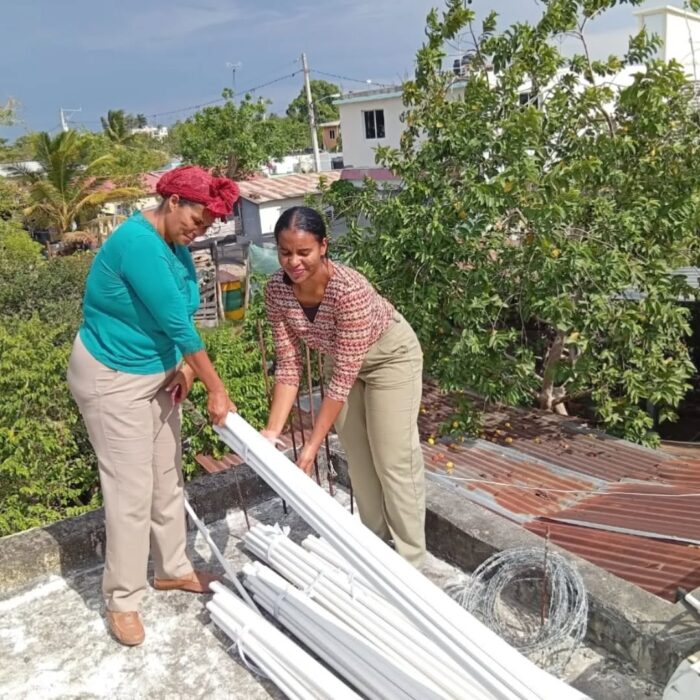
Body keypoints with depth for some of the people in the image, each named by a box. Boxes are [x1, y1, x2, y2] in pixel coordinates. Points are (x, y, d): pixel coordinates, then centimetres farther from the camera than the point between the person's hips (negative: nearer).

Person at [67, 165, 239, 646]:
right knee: (132, 491, -3)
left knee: (168, 479, 16)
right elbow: (176, 322, -27)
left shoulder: (175, 245, 2)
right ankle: (122, 600, 14)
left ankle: (173, 569, 33)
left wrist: (186, 367, -4)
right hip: (113, 380, -9)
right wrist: (217, 388, -23)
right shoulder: (138, 243, -26)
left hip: (156, 375, 9)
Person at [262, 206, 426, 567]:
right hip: (343, 359, 6)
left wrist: (312, 446, -31)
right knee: (357, 457, 14)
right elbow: (288, 365, -15)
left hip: (389, 355, -6)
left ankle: (409, 556, 15)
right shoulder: (276, 290, -22)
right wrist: (271, 433, -22)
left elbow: (343, 377, -34)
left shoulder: (349, 290, -39)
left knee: (392, 459, -2)